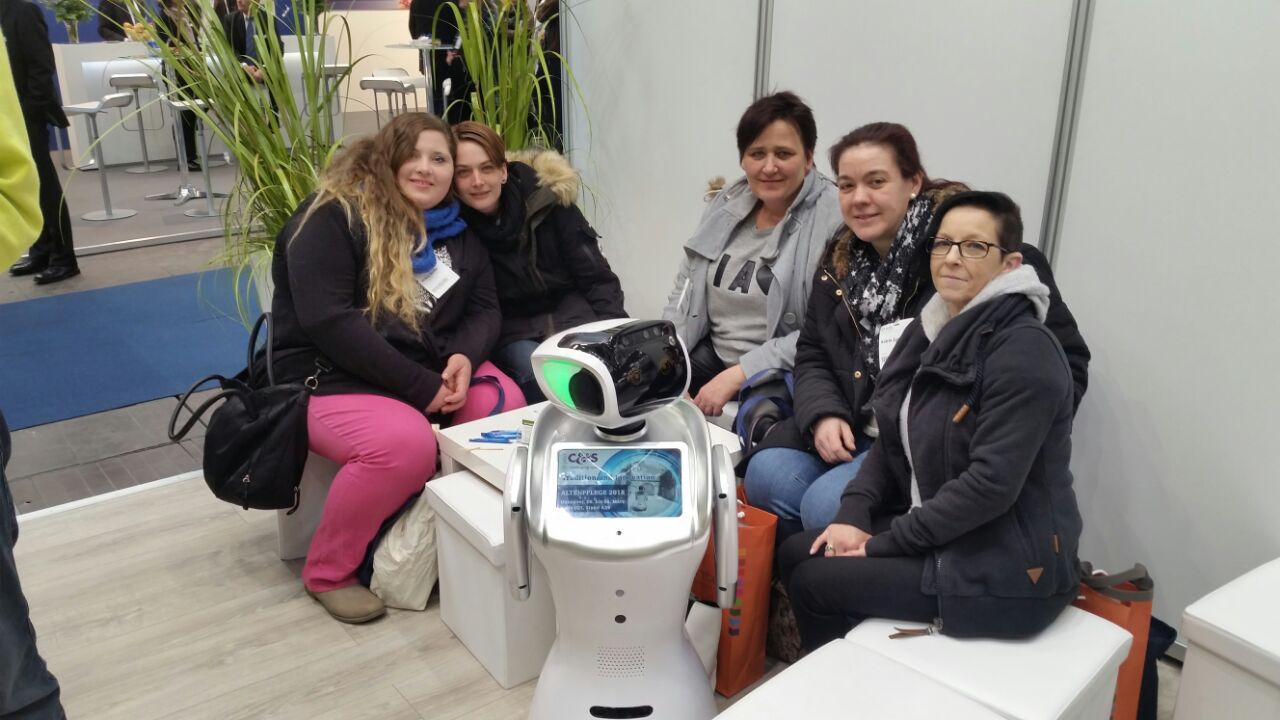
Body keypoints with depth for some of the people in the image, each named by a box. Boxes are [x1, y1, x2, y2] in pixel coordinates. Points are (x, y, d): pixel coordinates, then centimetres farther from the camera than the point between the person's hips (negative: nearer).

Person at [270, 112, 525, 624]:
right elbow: (327, 320, -21)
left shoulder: (456, 231, 10)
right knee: (406, 443, -33)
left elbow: (485, 308, 8)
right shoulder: (333, 216, -11)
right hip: (334, 379, -6)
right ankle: (327, 572, -8)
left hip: (434, 371, 6)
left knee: (506, 407, -19)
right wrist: (420, 387, -23)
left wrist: (464, 357, -17)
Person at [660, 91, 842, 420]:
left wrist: (737, 376, -21)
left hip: (784, 377, -5)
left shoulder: (834, 219, -14)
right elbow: (685, 290, 12)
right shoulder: (728, 202, 7)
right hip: (712, 353, 5)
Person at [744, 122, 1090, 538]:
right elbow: (812, 357, 16)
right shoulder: (841, 261, 11)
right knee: (765, 477, -14)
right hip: (857, 432, 7)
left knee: (828, 504, -25)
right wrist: (824, 415, -5)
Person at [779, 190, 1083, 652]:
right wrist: (854, 513, -6)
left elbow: (991, 484, -26)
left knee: (814, 580, -9)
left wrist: (883, 545, -19)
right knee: (795, 555, 6)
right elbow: (894, 438, 10)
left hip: (1006, 565, -8)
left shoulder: (1024, 351, -20)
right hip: (937, 534, 8)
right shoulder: (935, 329, 6)